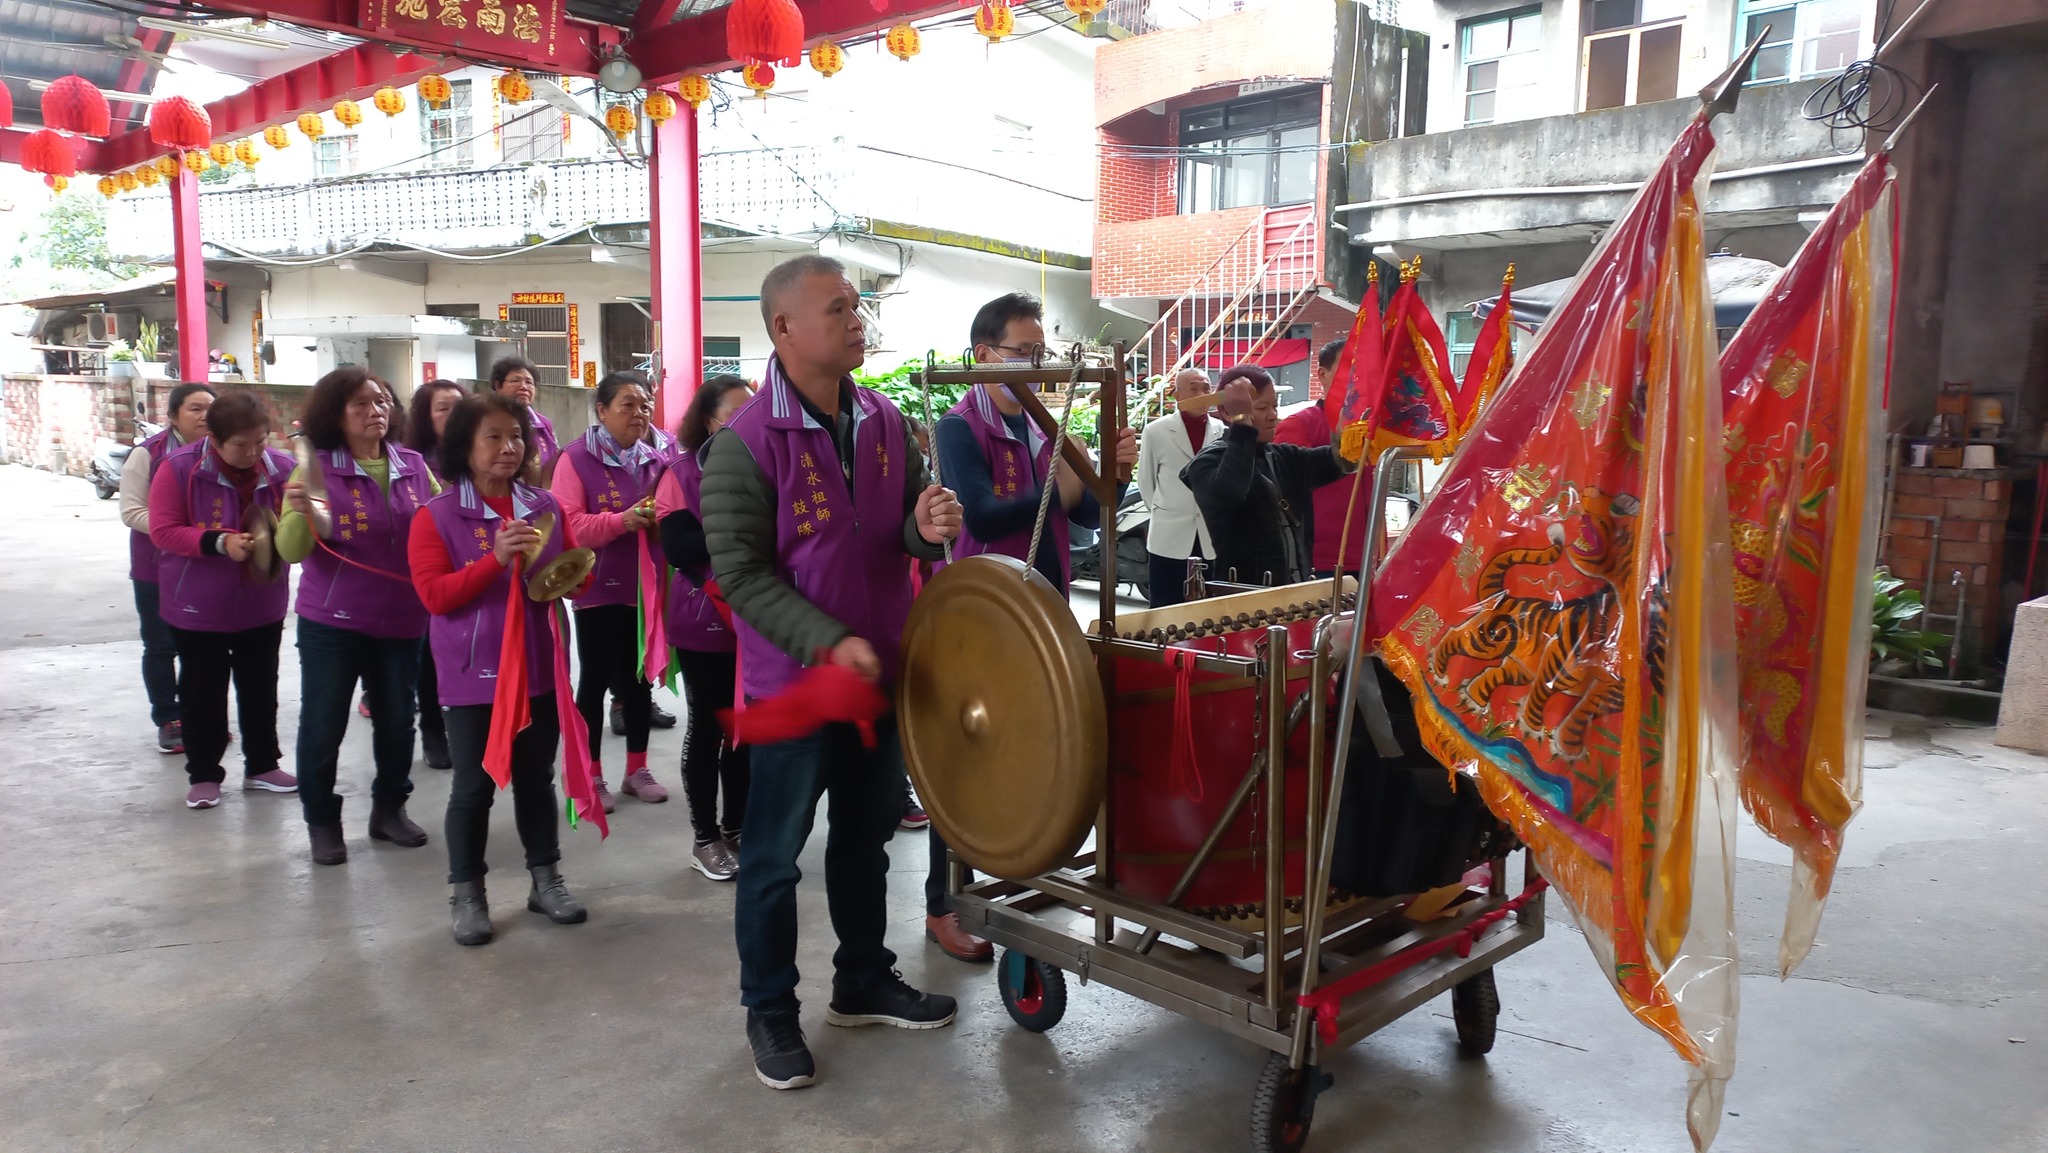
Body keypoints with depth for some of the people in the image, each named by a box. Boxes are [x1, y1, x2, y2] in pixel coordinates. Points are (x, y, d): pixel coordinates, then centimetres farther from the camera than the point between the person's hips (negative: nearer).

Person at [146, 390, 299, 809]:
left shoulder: (282, 468, -9)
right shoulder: (179, 468, -15)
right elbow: (163, 531, -14)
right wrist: (219, 542, -27)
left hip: (262, 606, 2)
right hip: (198, 607, -2)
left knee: (261, 689, 13)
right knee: (202, 693, 9)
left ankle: (262, 766, 28)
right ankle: (204, 773, 22)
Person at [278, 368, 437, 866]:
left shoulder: (413, 466, 1)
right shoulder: (317, 468, -8)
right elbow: (292, 551, -13)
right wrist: (297, 511, -32)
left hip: (401, 619, 3)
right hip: (331, 621, -3)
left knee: (397, 718, 13)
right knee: (323, 722, 5)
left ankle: (390, 808, 31)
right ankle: (322, 821, 22)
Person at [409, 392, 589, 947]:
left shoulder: (545, 506, 4)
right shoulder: (436, 516, -6)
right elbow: (434, 593, -14)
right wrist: (496, 559, -25)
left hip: (539, 668, 3)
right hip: (473, 675, -3)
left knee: (537, 778, 14)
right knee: (474, 785, 5)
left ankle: (546, 878, 26)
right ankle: (466, 894, 18)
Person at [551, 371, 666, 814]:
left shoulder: (654, 459, 6)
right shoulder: (576, 458, -9)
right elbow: (568, 525, -18)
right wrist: (621, 521, -29)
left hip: (644, 588, 5)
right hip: (598, 590, -5)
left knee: (639, 679, 13)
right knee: (595, 680, 6)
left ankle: (637, 770, 26)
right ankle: (591, 776, 18)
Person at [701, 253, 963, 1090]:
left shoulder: (885, 422, 2)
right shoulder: (744, 443, -16)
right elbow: (739, 572, -18)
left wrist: (927, 526, -14)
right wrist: (830, 642, -26)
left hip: (880, 670, 6)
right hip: (793, 681, -6)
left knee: (867, 836, 19)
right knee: (774, 854, 8)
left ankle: (863, 982, 38)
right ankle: (769, 1011, 26)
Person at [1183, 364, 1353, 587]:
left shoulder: (1282, 457, 14)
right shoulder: (1210, 460, -7)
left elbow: (1336, 459, -2)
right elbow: (1227, 492, -30)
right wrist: (1242, 422, -25)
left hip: (1293, 589, 7)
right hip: (1243, 593, -7)